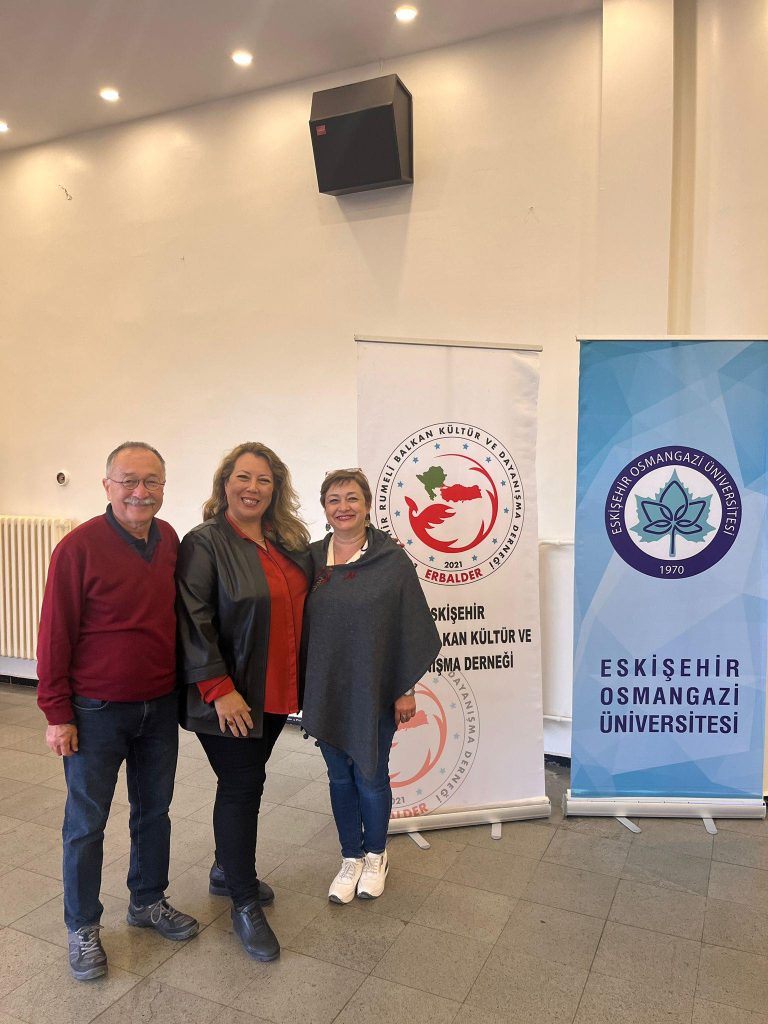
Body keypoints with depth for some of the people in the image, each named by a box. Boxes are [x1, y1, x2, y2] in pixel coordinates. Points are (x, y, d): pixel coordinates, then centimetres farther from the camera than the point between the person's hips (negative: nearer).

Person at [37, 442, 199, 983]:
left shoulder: (170, 539, -1)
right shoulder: (80, 546, -17)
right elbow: (55, 634, -12)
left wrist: (184, 685, 11)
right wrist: (57, 713, -10)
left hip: (160, 708, 5)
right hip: (96, 711, -5)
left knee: (154, 810, 19)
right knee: (87, 823, 11)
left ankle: (149, 901, 40)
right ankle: (82, 927, 31)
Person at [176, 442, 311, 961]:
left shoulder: (289, 543, 7)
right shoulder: (206, 543, -13)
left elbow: (300, 609, 15)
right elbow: (193, 622, -19)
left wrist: (301, 681, 13)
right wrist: (219, 690, -21)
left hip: (276, 692, 7)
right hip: (231, 697, -6)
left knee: (246, 782, 20)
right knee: (242, 787, 2)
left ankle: (228, 869, 41)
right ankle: (245, 906, 19)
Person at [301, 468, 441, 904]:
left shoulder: (392, 561, -9)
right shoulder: (310, 559, 0)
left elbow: (411, 628, -6)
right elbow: (297, 624, 6)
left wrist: (407, 689, -6)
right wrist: (301, 686, 5)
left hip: (374, 692, -3)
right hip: (326, 691, 3)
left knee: (370, 778, 9)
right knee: (339, 777, 15)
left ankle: (375, 856, 36)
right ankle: (351, 858, 36)